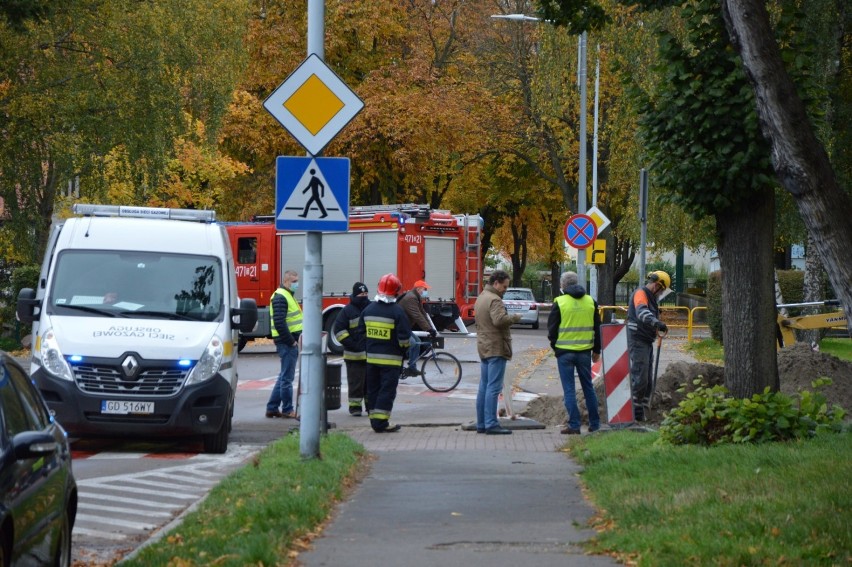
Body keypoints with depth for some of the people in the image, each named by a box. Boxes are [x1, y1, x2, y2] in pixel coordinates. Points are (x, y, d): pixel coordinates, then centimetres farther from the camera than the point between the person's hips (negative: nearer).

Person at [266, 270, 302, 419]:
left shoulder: (288, 296, 20)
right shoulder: (280, 297, -13)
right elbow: (279, 323, -22)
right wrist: (291, 341, -19)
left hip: (290, 342, 11)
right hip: (287, 343, -11)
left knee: (284, 377, 14)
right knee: (287, 377, -4)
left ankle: (272, 408, 19)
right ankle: (287, 410, 1)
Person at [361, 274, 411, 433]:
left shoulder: (368, 309, 4)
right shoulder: (397, 312, -14)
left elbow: (362, 333, 12)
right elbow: (404, 336, -14)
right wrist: (404, 348, 5)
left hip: (371, 357, 5)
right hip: (391, 359, -5)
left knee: (373, 390, 12)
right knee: (387, 390, -3)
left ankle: (374, 420, 16)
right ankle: (381, 423, -7)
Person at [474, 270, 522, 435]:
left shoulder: (481, 298, 17)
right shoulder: (494, 300, -15)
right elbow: (499, 320, -29)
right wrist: (515, 318, -14)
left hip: (483, 348, 10)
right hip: (496, 348, -10)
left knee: (484, 387, 12)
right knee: (493, 388, -10)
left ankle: (481, 424, 15)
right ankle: (491, 424, -12)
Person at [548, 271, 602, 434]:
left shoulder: (560, 302, -8)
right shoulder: (591, 302, 6)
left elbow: (552, 329, -4)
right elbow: (597, 328, 12)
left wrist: (554, 345, 13)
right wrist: (596, 350, 21)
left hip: (565, 352, -4)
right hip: (585, 352, 4)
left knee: (569, 389, 1)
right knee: (588, 387, 14)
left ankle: (574, 425, -2)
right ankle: (594, 423, 17)